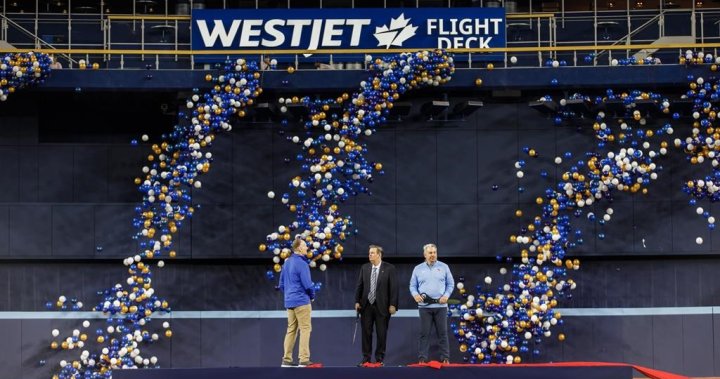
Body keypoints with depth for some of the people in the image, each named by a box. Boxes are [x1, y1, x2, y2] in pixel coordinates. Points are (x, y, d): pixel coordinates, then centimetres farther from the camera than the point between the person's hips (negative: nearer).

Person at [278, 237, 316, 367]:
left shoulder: (287, 262, 13)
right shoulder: (301, 263, -14)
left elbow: (281, 284, 18)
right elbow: (307, 284, -16)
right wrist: (312, 295, 2)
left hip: (289, 301, 8)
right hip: (301, 301, -8)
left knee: (291, 330, 10)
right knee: (305, 329, -5)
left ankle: (287, 359, 10)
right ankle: (304, 359, -9)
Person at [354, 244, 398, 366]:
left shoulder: (389, 268, -4)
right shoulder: (364, 268, 7)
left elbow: (393, 287, -6)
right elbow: (359, 286, 10)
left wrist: (392, 305, -11)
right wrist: (357, 301, 2)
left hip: (382, 306, -3)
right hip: (366, 305, 3)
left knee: (381, 333, 2)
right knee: (366, 332, 5)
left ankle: (379, 358, 12)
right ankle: (366, 358, 13)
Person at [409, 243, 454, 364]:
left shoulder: (444, 267, 6)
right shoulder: (418, 269, 7)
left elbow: (451, 284, 7)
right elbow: (413, 285, 9)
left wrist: (446, 295, -9)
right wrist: (415, 294, -10)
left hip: (440, 305, 0)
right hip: (424, 305, 0)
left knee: (443, 333, 2)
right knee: (424, 333, 0)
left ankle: (445, 358, 6)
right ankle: (422, 358, 3)